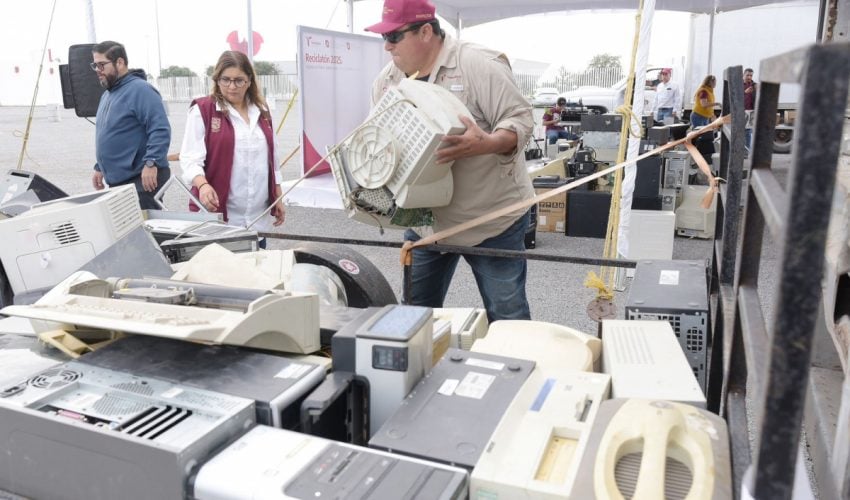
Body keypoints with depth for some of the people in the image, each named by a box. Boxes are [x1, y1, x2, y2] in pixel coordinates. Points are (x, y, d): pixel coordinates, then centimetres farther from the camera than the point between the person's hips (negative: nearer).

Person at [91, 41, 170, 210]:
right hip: (117, 180, 9)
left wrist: (150, 163, -27)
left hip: (143, 178, -9)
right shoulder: (107, 95, 19)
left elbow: (160, 130, -21)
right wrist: (100, 168, 25)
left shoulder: (139, 89, -11)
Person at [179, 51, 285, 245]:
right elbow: (190, 159, -10)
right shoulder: (202, 110, -4)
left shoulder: (261, 111, 12)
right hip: (218, 213, -5)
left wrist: (278, 198, 15)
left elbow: (272, 158, 16)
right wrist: (203, 185, -29)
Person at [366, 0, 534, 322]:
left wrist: (485, 145, -37)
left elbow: (520, 119, -18)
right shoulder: (386, 80, 4)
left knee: (506, 313, 5)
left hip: (492, 217, -5)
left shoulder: (477, 64, -15)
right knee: (415, 309, 14)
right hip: (424, 219, 6)